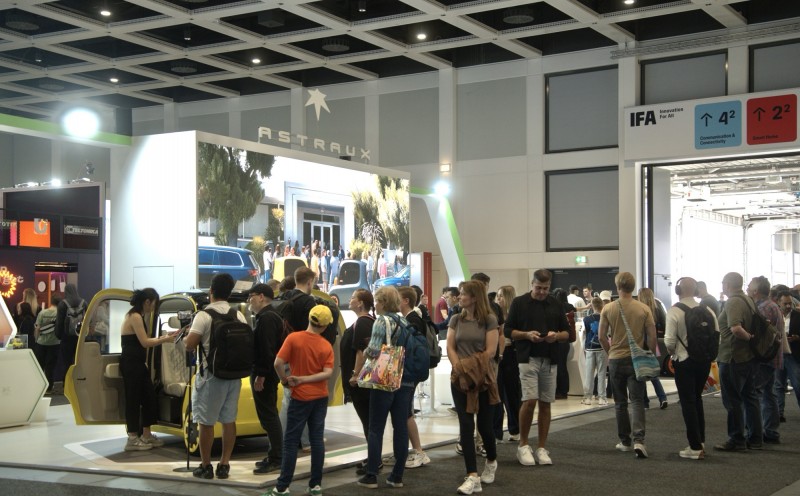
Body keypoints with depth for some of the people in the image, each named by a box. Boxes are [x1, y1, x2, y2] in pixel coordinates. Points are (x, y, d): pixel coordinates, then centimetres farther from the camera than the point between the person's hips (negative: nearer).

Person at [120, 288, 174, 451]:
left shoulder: (137, 316, 16)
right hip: (130, 364, -10)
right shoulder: (135, 317, -15)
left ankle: (146, 435, 21)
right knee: (133, 400, -4)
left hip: (137, 364, 10)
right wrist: (164, 340, -7)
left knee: (149, 396, 12)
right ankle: (132, 439, 3)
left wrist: (160, 338, 12)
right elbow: (145, 342, -16)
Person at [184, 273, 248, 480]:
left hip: (210, 374, -5)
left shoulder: (204, 316, -13)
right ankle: (224, 465, 14)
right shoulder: (239, 316, 4)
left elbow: (189, 345, -16)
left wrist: (186, 336, 5)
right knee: (229, 420, 11)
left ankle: (206, 466, 9)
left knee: (206, 422, 3)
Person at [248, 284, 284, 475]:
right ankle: (275, 456, 21)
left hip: (264, 375, -11)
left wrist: (261, 375, -24)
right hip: (267, 374, 11)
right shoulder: (268, 317, 19)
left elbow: (267, 350, -24)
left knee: (268, 415, -8)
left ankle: (276, 459, -5)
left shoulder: (267, 318, -15)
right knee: (269, 415, 15)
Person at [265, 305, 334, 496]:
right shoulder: (326, 346, 0)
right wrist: (303, 379, -11)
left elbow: (278, 363, -16)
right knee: (317, 439, 7)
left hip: (301, 397, -3)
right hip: (320, 397, 3)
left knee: (291, 441, 1)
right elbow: (327, 373, -10)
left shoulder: (293, 338, -10)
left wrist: (285, 380, 0)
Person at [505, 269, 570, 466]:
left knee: (545, 404, 5)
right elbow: (508, 330, 2)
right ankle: (523, 445, 4)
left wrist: (556, 336, -9)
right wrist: (527, 335, -15)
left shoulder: (556, 305, 10)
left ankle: (541, 449, 13)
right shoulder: (519, 303, 1)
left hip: (550, 360, 3)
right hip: (528, 359, -3)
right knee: (529, 401, -12)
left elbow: (567, 333, 13)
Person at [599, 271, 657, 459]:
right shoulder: (644, 309, -5)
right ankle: (638, 440, -13)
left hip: (616, 360, 1)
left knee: (620, 403, 11)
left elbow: (602, 337, -1)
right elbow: (652, 337, -3)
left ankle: (625, 441, 18)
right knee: (637, 401, 1)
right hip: (637, 359, 0)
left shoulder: (608, 309, -4)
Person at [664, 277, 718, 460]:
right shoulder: (707, 310, -1)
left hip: (684, 361, -5)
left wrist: (672, 352, 6)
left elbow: (670, 341, -15)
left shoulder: (674, 311, -13)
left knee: (688, 402, 3)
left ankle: (695, 448, 3)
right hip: (705, 360, 5)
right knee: (697, 399, 21)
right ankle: (700, 442, 25)